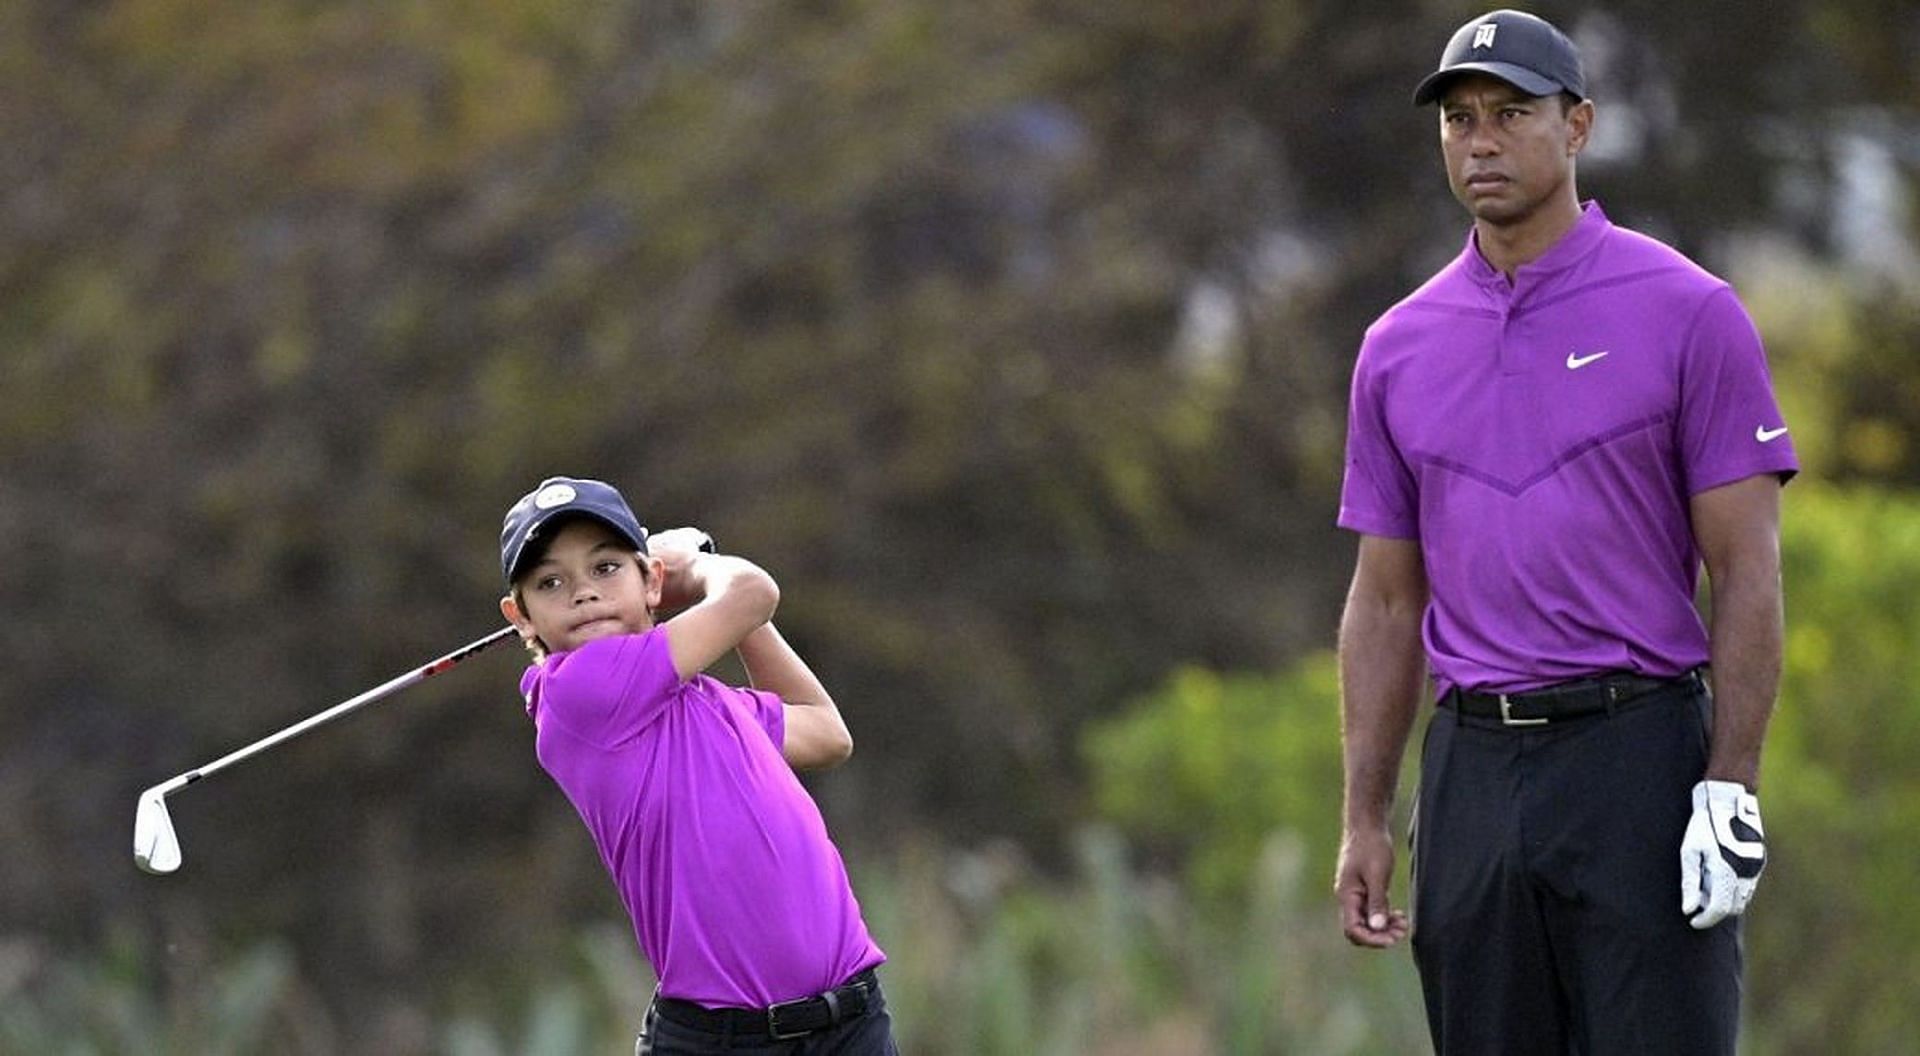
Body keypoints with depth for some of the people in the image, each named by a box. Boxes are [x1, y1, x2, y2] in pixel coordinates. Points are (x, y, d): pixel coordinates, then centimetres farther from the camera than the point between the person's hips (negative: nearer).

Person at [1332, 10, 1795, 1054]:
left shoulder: (1686, 314, -2)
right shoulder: (1400, 347, 12)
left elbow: (1746, 572, -5)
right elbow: (1385, 601, 15)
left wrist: (1730, 789, -13)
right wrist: (1363, 821, 9)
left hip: (1639, 760, -5)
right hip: (1471, 765, 5)